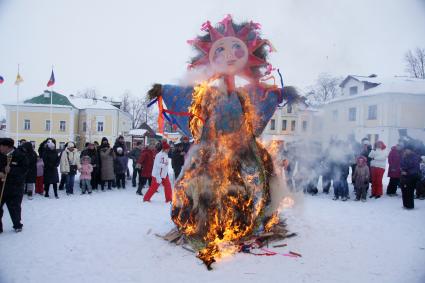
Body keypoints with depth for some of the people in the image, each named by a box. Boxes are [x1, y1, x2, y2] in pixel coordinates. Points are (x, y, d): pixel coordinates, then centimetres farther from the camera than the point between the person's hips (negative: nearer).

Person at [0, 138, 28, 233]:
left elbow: (24, 169, -14)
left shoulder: (20, 155, -9)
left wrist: (11, 170, -25)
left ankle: (17, 225, 27)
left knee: (14, 207, 7)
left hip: (15, 187, -4)